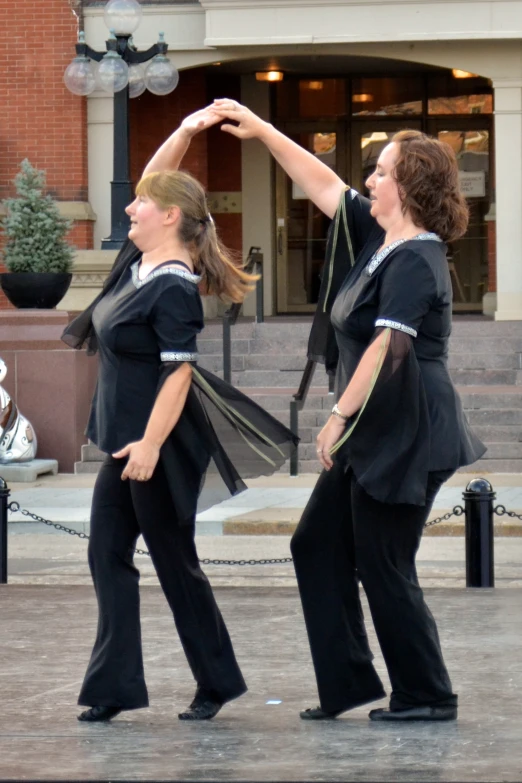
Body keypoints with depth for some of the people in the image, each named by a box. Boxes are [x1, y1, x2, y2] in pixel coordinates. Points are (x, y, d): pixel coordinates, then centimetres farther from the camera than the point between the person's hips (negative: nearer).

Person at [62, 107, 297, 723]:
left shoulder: (175, 289, -19)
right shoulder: (138, 261, 7)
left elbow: (179, 372, -22)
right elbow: (155, 181, 14)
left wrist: (151, 444, -26)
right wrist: (186, 132, 3)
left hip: (160, 446, -10)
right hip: (125, 438, 10)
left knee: (174, 562, 1)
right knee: (107, 555, 6)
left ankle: (217, 682, 14)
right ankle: (115, 685, 8)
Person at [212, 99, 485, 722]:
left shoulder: (414, 262, -18)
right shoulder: (379, 237, 10)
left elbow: (386, 347, -25)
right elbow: (325, 187, 18)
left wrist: (340, 417, -23)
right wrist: (262, 131, 16)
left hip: (405, 436, -10)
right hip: (374, 436, 10)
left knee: (384, 566, -4)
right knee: (318, 545, 12)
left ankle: (427, 697, 7)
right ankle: (349, 683, 15)